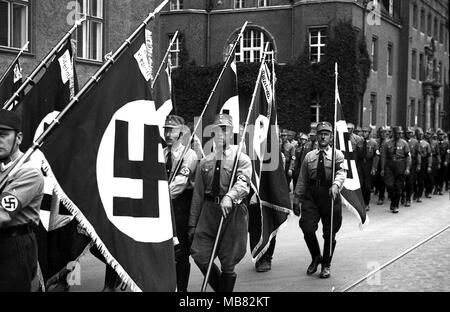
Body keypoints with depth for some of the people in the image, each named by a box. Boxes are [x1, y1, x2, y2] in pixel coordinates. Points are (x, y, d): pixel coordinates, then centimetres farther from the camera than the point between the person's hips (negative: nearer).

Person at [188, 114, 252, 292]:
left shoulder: (242, 160, 0)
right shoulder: (205, 162, 12)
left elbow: (243, 183, -20)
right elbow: (198, 194, 13)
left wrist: (229, 197, -41)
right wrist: (192, 224, 11)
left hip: (233, 213, -3)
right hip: (208, 212, 4)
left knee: (228, 263, 2)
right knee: (200, 255, -4)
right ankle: (220, 287, 21)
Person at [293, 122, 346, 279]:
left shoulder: (337, 155, 1)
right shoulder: (309, 156, 9)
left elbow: (341, 173, -17)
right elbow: (302, 180, 12)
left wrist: (335, 186, -37)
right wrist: (296, 200, 9)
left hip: (330, 196, -2)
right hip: (311, 196, 2)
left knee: (329, 233, 6)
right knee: (307, 228, -10)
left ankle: (326, 264, 27)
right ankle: (316, 257, 17)